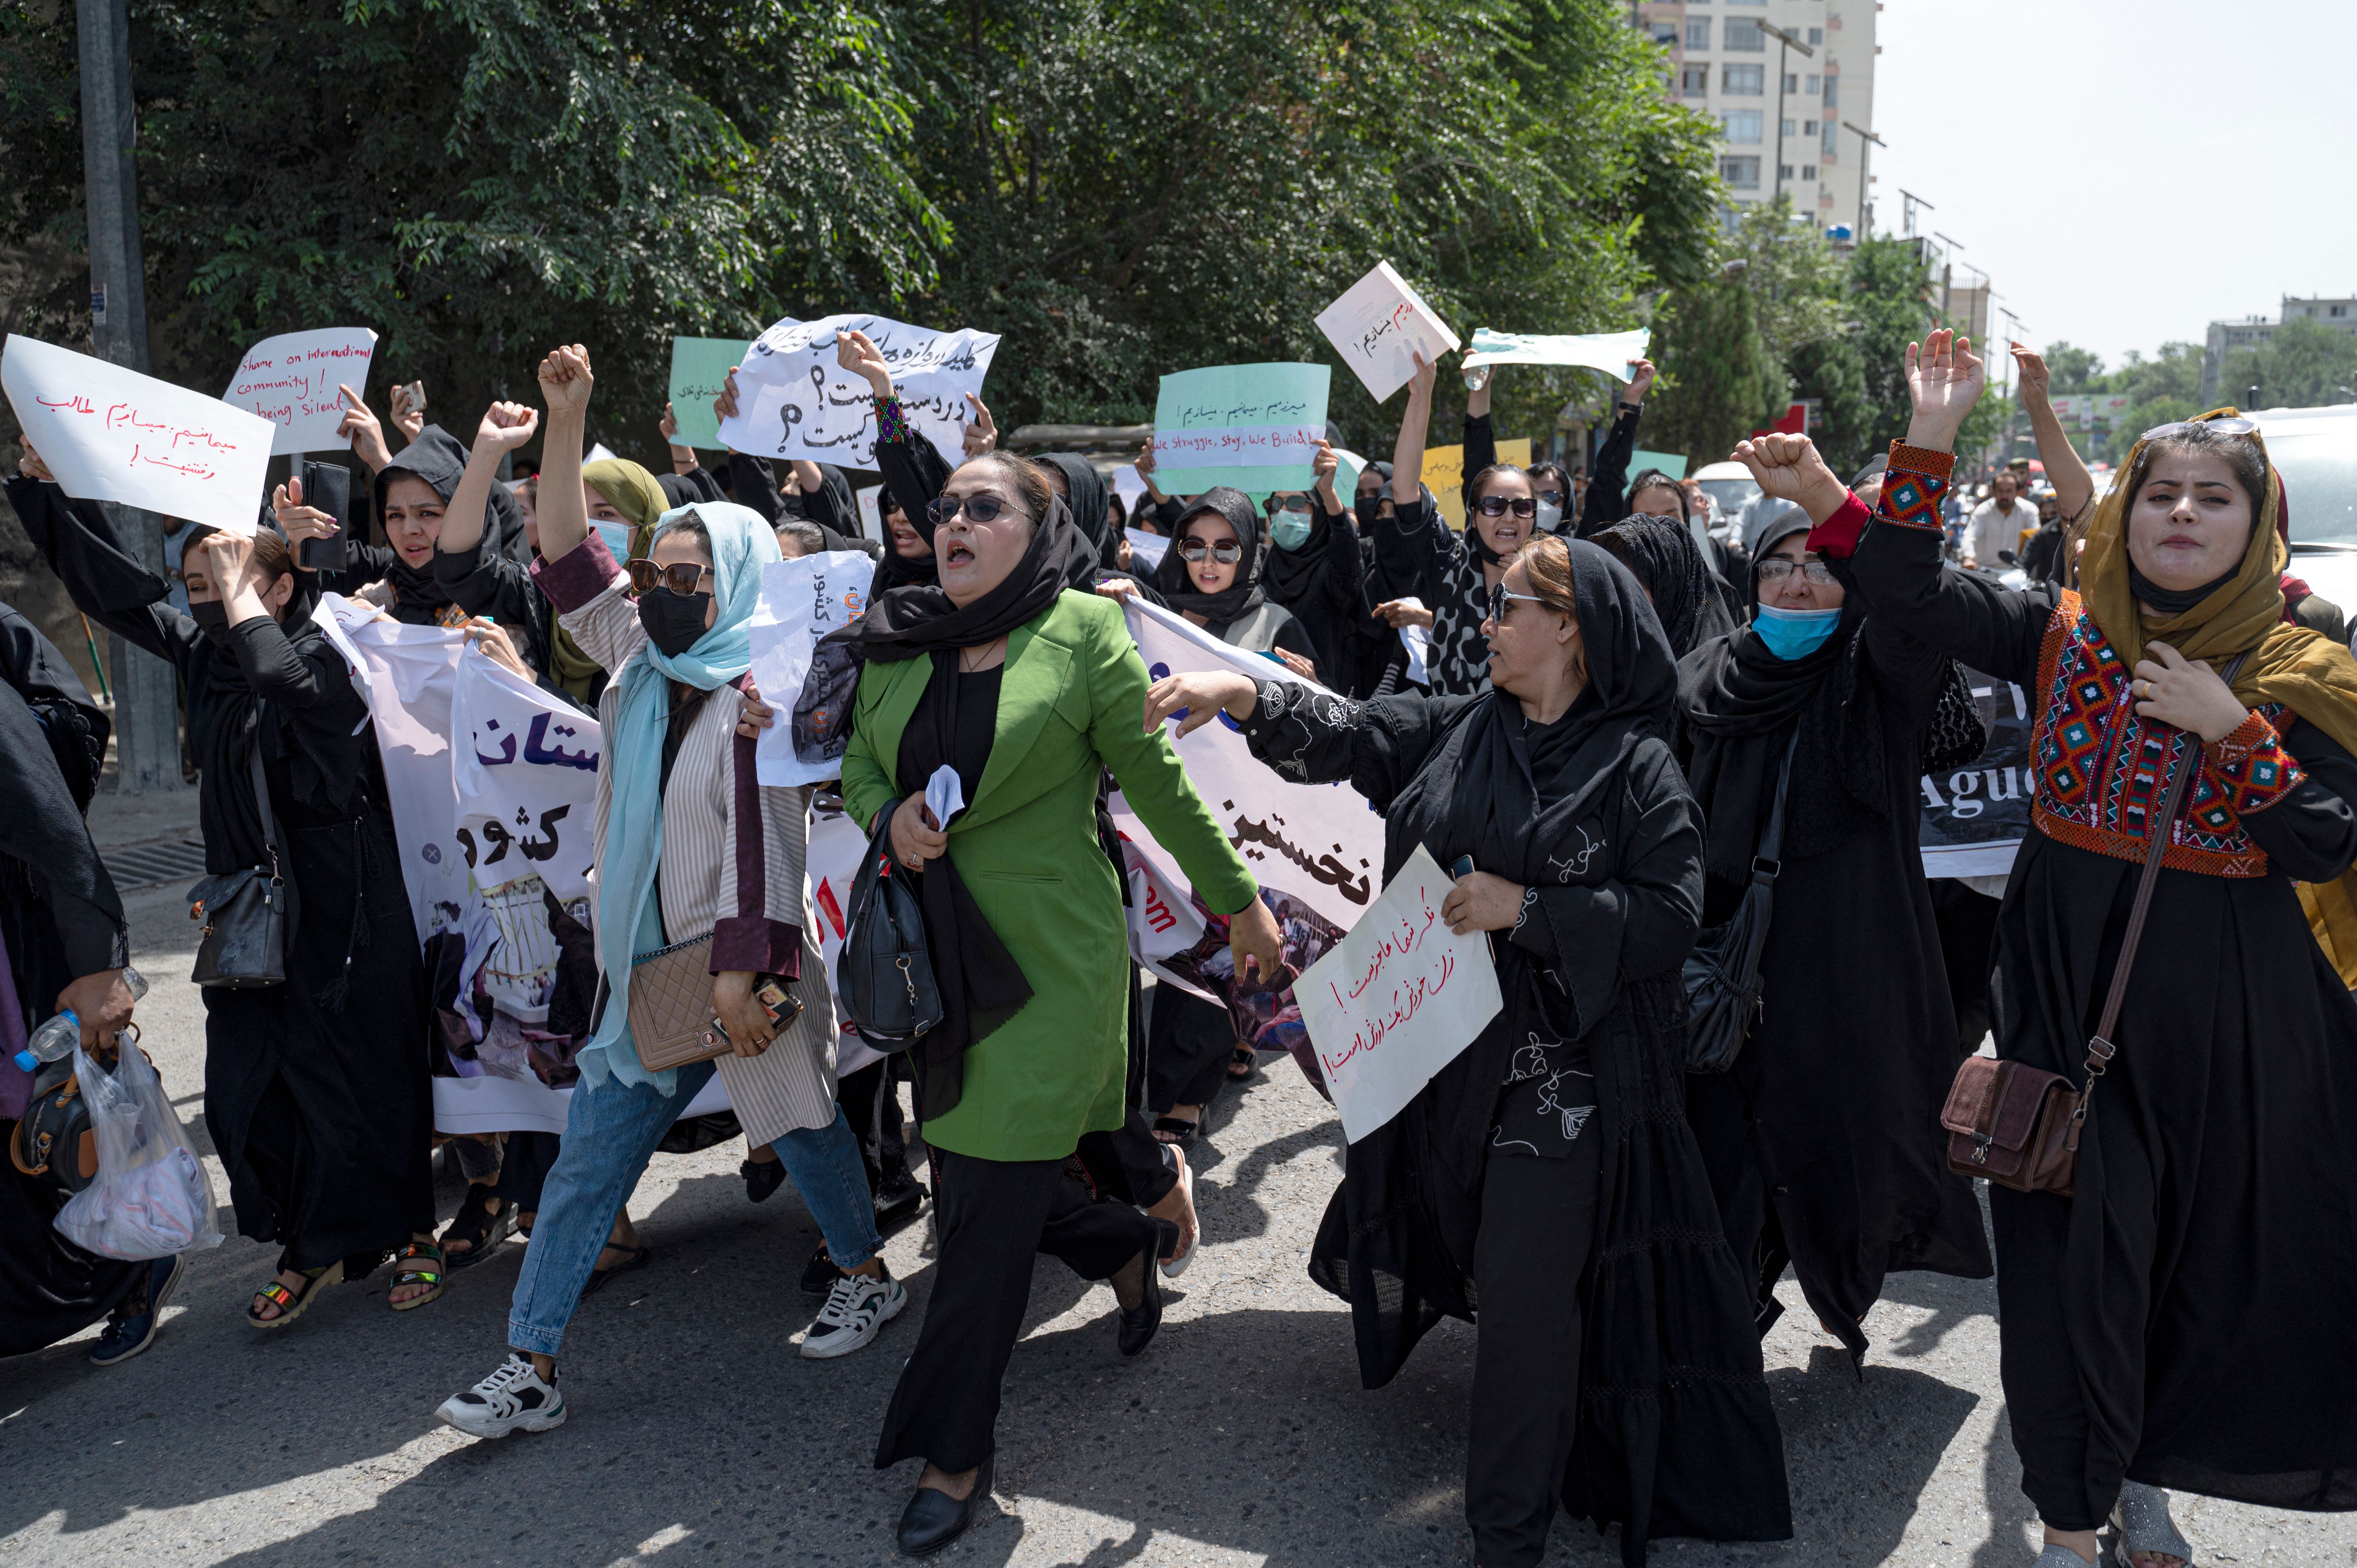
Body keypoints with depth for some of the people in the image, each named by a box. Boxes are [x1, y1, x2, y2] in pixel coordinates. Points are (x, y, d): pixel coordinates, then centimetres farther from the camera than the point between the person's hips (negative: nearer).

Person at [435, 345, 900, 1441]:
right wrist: (565, 421, -2)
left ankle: (867, 1276, 35)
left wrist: (740, 969, -24)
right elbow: (572, 563, 6)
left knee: (800, 1127, 12)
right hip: (644, 963, 7)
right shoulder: (642, 665, 9)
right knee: (587, 1159, 5)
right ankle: (530, 1367, 10)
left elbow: (758, 837, -19)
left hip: (745, 966, -6)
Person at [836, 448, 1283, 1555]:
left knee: (990, 1206, -2)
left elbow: (1158, 782, -2)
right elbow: (859, 764, 16)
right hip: (936, 952, 6)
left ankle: (956, 1450, 14)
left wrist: (1238, 901, 3)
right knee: (965, 1166, 15)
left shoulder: (1083, 634, -8)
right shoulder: (897, 642, 6)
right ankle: (1126, 1250, 44)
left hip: (1046, 955, -5)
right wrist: (890, 818, -7)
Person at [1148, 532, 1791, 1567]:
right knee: (1499, 1272, 17)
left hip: (1566, 1072, -5)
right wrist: (1246, 697, -16)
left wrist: (1525, 909, -17)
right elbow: (1344, 737, -1)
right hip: (1450, 1047, 5)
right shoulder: (1456, 730, 8)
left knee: (1528, 1297, -3)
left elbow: (1669, 914, -13)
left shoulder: (1636, 766, -7)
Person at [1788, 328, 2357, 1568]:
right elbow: (1914, 595, -11)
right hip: (2069, 985, 0)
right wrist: (1931, 439, -16)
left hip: (2225, 1005, 1)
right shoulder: (2066, 632, 1)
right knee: (2075, 1244, 4)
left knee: (2205, 1249, 13)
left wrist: (2229, 729, -17)